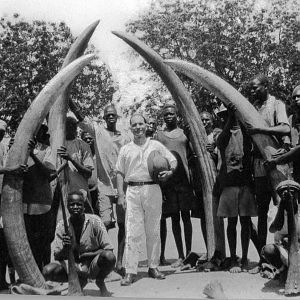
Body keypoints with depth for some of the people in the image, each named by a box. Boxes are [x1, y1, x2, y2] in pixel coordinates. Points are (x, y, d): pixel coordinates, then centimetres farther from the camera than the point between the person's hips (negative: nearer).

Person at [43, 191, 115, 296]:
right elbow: (57, 257, -7)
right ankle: (80, 281, 4)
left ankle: (100, 282, 1)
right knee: (47, 271, -24)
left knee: (109, 256, -34)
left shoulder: (94, 221, -13)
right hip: (72, 266, 2)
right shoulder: (61, 226, -7)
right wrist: (65, 247, -29)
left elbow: (108, 250, -13)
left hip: (93, 265, -2)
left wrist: (84, 255, -18)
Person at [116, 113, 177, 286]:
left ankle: (153, 267, 18)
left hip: (153, 189, 1)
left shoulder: (156, 145, 9)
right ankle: (131, 272, -3)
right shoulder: (125, 149, 11)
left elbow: (173, 160, 9)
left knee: (153, 231, 7)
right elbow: (120, 173, 11)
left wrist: (170, 172, -13)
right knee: (132, 232, -5)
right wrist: (121, 194, 2)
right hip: (133, 191, 0)